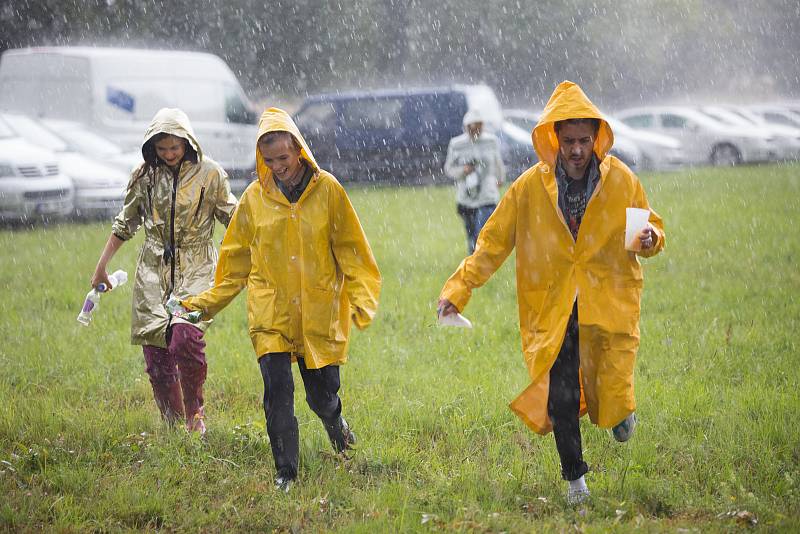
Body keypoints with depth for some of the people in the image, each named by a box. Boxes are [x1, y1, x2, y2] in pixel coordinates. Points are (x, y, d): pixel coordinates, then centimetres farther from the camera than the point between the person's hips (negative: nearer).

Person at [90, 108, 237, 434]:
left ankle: (195, 412, -1)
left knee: (185, 339, -23)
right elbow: (125, 223, 16)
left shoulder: (209, 173, -3)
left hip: (196, 270, -3)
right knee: (155, 350, -2)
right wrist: (101, 266, 18)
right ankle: (173, 423, 13)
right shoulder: (145, 175, 4)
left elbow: (231, 217, 7)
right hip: (153, 271, 3)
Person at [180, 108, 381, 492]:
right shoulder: (255, 198, 2)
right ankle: (285, 474, 1)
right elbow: (236, 261, 11)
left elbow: (350, 250, 1)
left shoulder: (327, 190, -2)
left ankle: (334, 422, 42)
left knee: (322, 393, 6)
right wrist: (208, 302, 4)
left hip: (319, 312, 0)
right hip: (270, 313, 1)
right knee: (278, 392, -10)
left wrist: (361, 297, -11)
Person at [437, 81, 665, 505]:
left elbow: (650, 226, 10)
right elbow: (492, 243, 1)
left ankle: (621, 407, 34)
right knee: (561, 398, -2)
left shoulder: (620, 180, -2)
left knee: (613, 397, -6)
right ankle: (575, 478, 21)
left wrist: (649, 238, -15)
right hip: (552, 306, 0)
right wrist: (458, 289, -5)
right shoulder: (531, 187, -4)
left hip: (609, 301, 0)